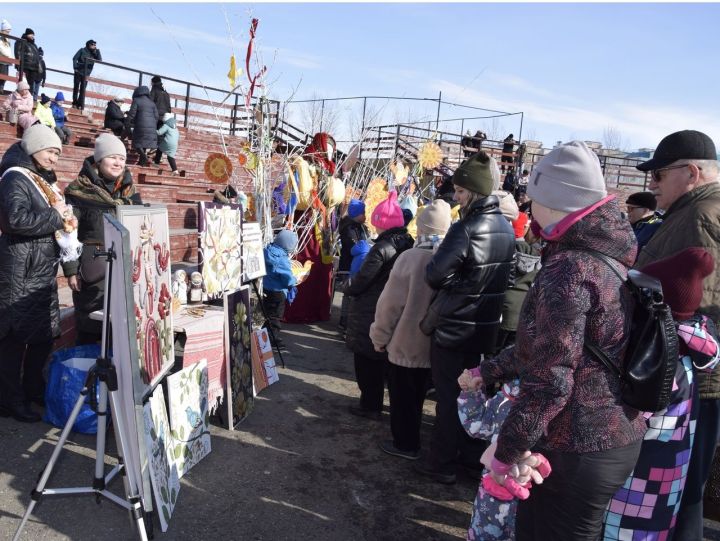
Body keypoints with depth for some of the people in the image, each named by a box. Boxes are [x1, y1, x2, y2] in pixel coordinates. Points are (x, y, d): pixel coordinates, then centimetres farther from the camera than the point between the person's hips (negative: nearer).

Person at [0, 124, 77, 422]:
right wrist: (55, 216, -16)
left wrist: (66, 217, 3)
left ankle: (33, 388, 30)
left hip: (44, 269, 9)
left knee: (45, 333, 15)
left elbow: (56, 215, 25)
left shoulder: (43, 180, 16)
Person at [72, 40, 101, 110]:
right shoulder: (82, 50, 0)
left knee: (83, 89, -3)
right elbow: (75, 58, -1)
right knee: (76, 87, 5)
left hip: (86, 74, 1)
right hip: (78, 72, -1)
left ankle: (80, 104, -3)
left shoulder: (95, 53, 6)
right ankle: (75, 103, 13)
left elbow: (100, 60, -10)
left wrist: (97, 51, -14)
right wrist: (75, 68, -10)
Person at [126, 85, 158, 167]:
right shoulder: (152, 103, 14)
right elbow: (156, 116, 12)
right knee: (144, 142, 14)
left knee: (137, 143, 2)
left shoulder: (136, 101, 0)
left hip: (141, 126, -5)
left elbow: (131, 114, -4)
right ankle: (142, 161, 13)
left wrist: (128, 125, 5)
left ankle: (144, 157, -21)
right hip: (151, 127, 5)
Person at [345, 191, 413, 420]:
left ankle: (370, 406, 17)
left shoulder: (382, 248, -22)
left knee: (367, 361, 7)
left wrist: (348, 287, 3)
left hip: (369, 315, -8)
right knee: (385, 358, 20)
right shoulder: (409, 245, 2)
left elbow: (361, 281, -19)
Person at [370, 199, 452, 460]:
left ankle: (405, 443, 25)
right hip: (433, 343, 6)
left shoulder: (411, 257, -21)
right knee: (416, 394, 23)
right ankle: (410, 438, 39)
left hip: (405, 342, -5)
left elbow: (390, 303, -17)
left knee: (402, 395, 13)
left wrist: (380, 336, -3)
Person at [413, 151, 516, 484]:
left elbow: (435, 275, -23)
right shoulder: (506, 228, 4)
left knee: (449, 397, 6)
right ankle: (473, 459, 31)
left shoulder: (467, 228, -21)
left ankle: (442, 465, 19)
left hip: (454, 328, -7)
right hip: (487, 327, 7)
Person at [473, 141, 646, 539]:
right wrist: (490, 371, 18)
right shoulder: (608, 257, 7)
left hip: (576, 449, -9)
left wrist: (506, 450, -15)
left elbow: (550, 379, -25)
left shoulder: (568, 270, -23)